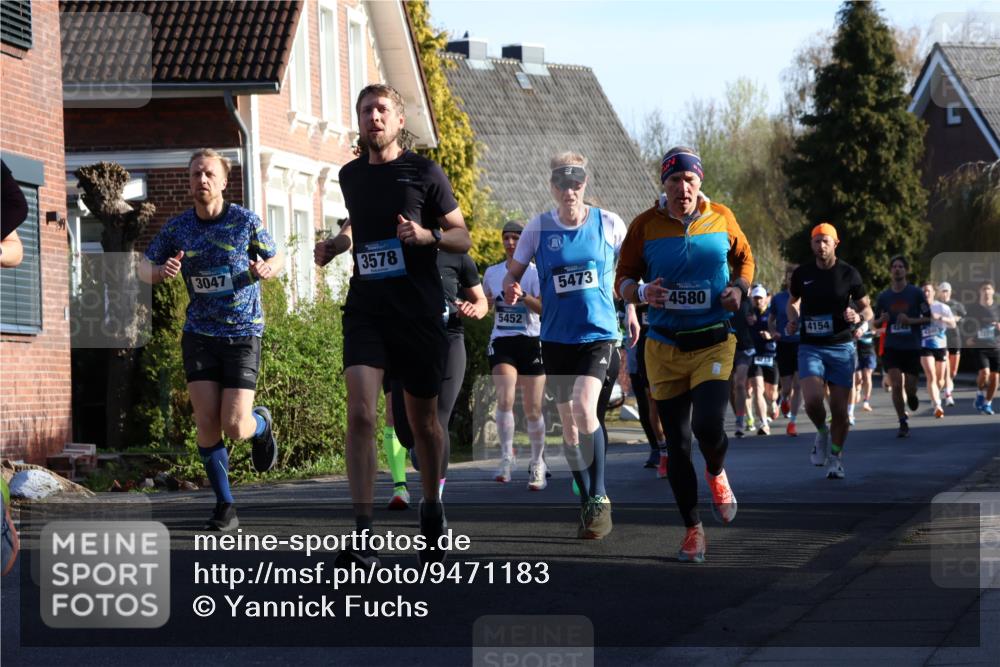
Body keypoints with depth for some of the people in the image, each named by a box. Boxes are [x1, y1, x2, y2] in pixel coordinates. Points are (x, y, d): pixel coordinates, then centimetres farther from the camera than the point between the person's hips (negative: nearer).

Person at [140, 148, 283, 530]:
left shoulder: (245, 222, -5)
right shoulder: (177, 227, 2)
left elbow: (277, 259, 8)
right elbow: (144, 267, 9)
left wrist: (266, 269, -17)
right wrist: (160, 272, -15)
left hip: (243, 334, -2)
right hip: (199, 336, 2)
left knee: (234, 427, -11)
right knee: (207, 424, -6)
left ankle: (261, 424, 28)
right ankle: (224, 507, 9)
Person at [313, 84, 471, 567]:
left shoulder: (424, 173, -1)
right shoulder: (350, 176, 11)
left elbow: (463, 237, 2)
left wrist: (428, 235, -17)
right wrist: (335, 245, 12)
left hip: (418, 310, -2)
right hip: (365, 308, 2)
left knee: (422, 419, 9)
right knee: (360, 413, -16)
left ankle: (432, 509, 35)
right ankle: (363, 537, -20)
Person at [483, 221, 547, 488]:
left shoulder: (535, 273, -2)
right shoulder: (492, 272, 10)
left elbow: (545, 308, -13)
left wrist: (523, 297, -28)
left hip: (531, 342, -2)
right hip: (501, 342, 2)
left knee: (533, 409, 2)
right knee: (505, 398, -21)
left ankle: (538, 464, 16)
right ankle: (506, 458, -13)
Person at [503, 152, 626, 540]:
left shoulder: (609, 224, -1)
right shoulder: (539, 228, 1)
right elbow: (514, 271, 7)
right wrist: (511, 289, -15)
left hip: (599, 333, -3)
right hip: (556, 337, 3)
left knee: (584, 409, -22)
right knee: (569, 425, 6)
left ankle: (599, 497, -11)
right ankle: (590, 504, 19)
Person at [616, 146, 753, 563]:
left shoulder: (721, 218, 1)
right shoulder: (646, 225, -2)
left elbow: (744, 258, 18)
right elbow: (623, 279, 5)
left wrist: (739, 288, -2)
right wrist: (641, 293, -17)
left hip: (714, 342, -1)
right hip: (664, 345, 1)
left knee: (708, 425, -20)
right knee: (677, 442, 3)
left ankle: (716, 473, 16)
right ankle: (693, 528, 17)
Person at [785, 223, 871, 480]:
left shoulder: (849, 274, -1)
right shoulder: (802, 274, 3)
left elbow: (867, 309, 6)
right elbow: (793, 301, 21)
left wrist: (858, 317, -17)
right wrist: (793, 320, 1)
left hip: (841, 347, 0)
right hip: (810, 347, 0)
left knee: (840, 409, -1)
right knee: (812, 400, -20)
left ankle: (836, 458, 19)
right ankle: (822, 433, 12)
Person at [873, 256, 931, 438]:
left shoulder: (916, 293, -2)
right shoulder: (884, 296, 5)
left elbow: (928, 319, -1)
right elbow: (876, 323, 14)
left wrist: (910, 320, -17)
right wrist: (882, 319, -9)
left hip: (912, 347, -1)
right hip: (891, 347, 1)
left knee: (909, 387, 1)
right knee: (896, 385, -12)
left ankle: (912, 396, 39)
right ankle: (903, 424, -1)